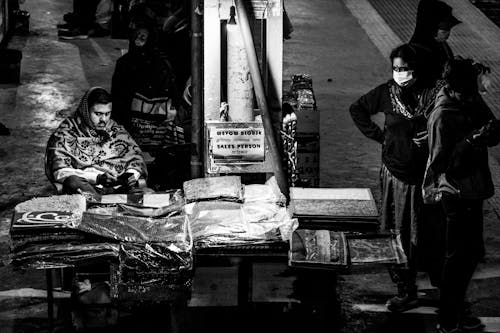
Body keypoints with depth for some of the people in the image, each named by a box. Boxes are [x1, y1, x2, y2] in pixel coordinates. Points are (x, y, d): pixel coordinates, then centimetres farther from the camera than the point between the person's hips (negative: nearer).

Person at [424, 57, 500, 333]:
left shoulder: (473, 102, 4)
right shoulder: (443, 116, -21)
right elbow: (442, 161, -23)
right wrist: (472, 140, -30)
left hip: (472, 189, 8)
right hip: (456, 193, -8)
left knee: (471, 252, 17)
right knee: (460, 255, -2)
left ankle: (455, 310, 31)